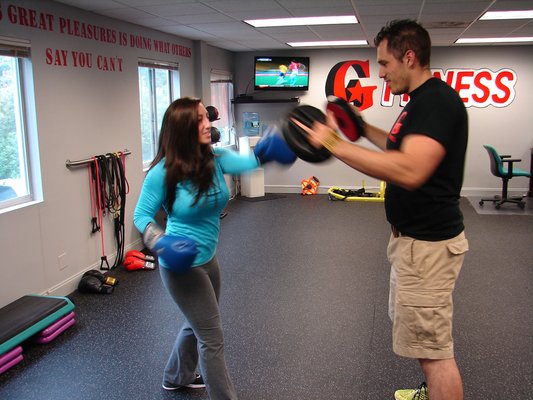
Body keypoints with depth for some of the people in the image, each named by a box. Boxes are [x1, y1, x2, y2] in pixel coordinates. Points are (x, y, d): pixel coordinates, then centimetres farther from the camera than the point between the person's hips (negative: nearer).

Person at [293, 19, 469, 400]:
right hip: (415, 237, 11)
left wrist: (334, 143, -32)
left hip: (427, 244, -11)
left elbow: (409, 170, -35)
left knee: (433, 347, 1)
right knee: (423, 335, 26)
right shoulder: (422, 101, 11)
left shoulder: (438, 101, -21)